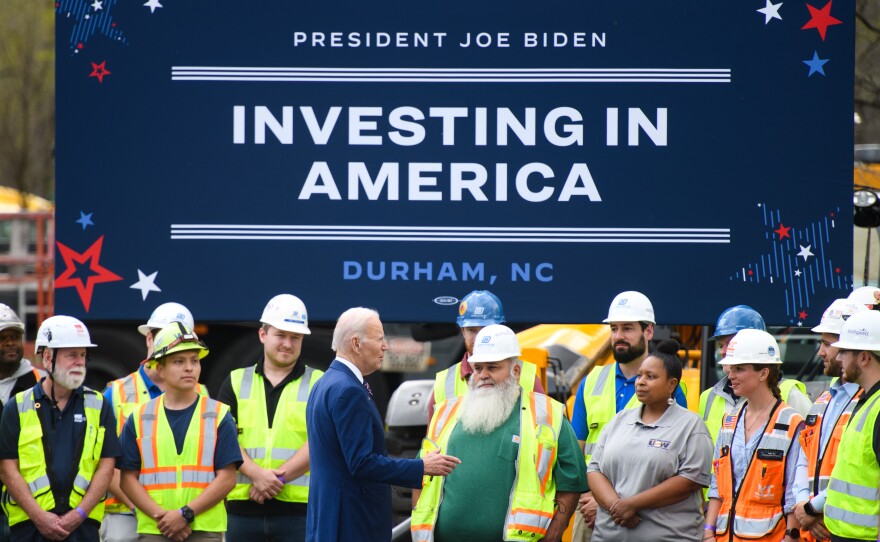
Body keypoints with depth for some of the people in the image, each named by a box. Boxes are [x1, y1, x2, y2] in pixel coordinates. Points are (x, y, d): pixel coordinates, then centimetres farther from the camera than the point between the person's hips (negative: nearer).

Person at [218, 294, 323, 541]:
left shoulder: (317, 384, 7)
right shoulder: (236, 382, 14)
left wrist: (280, 477, -15)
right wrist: (256, 474, -15)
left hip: (298, 509, -2)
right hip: (242, 506, 3)